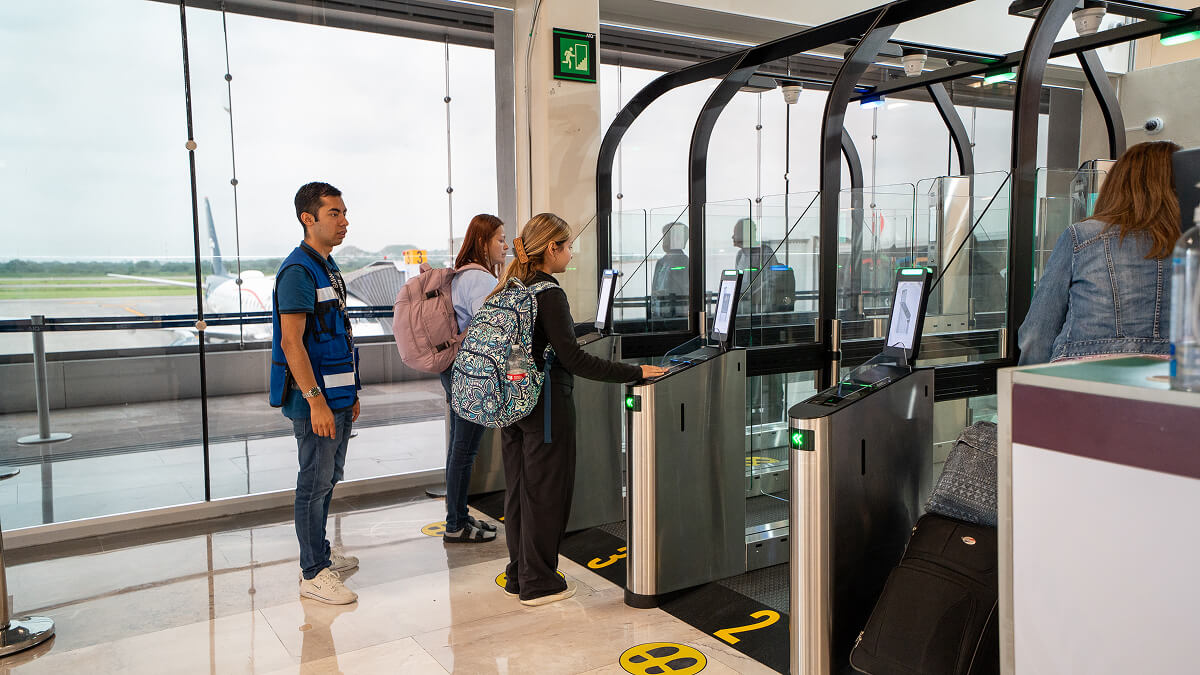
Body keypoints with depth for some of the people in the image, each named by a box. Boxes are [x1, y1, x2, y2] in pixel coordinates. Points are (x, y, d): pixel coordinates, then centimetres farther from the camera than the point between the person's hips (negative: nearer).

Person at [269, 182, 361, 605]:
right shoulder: (298, 270, -15)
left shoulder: (328, 267, 15)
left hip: (337, 395, 9)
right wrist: (316, 400, -24)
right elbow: (291, 342, -21)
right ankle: (313, 573, 9)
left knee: (328, 478, 18)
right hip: (315, 399, -9)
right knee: (315, 483, -1)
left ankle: (320, 553, 31)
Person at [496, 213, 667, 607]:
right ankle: (538, 583, 13)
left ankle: (518, 574, 28)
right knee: (546, 490, 3)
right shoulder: (548, 293, -17)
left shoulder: (510, 287, 8)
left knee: (518, 488, 16)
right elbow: (572, 358, -23)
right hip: (546, 401, -9)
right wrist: (635, 373, -23)